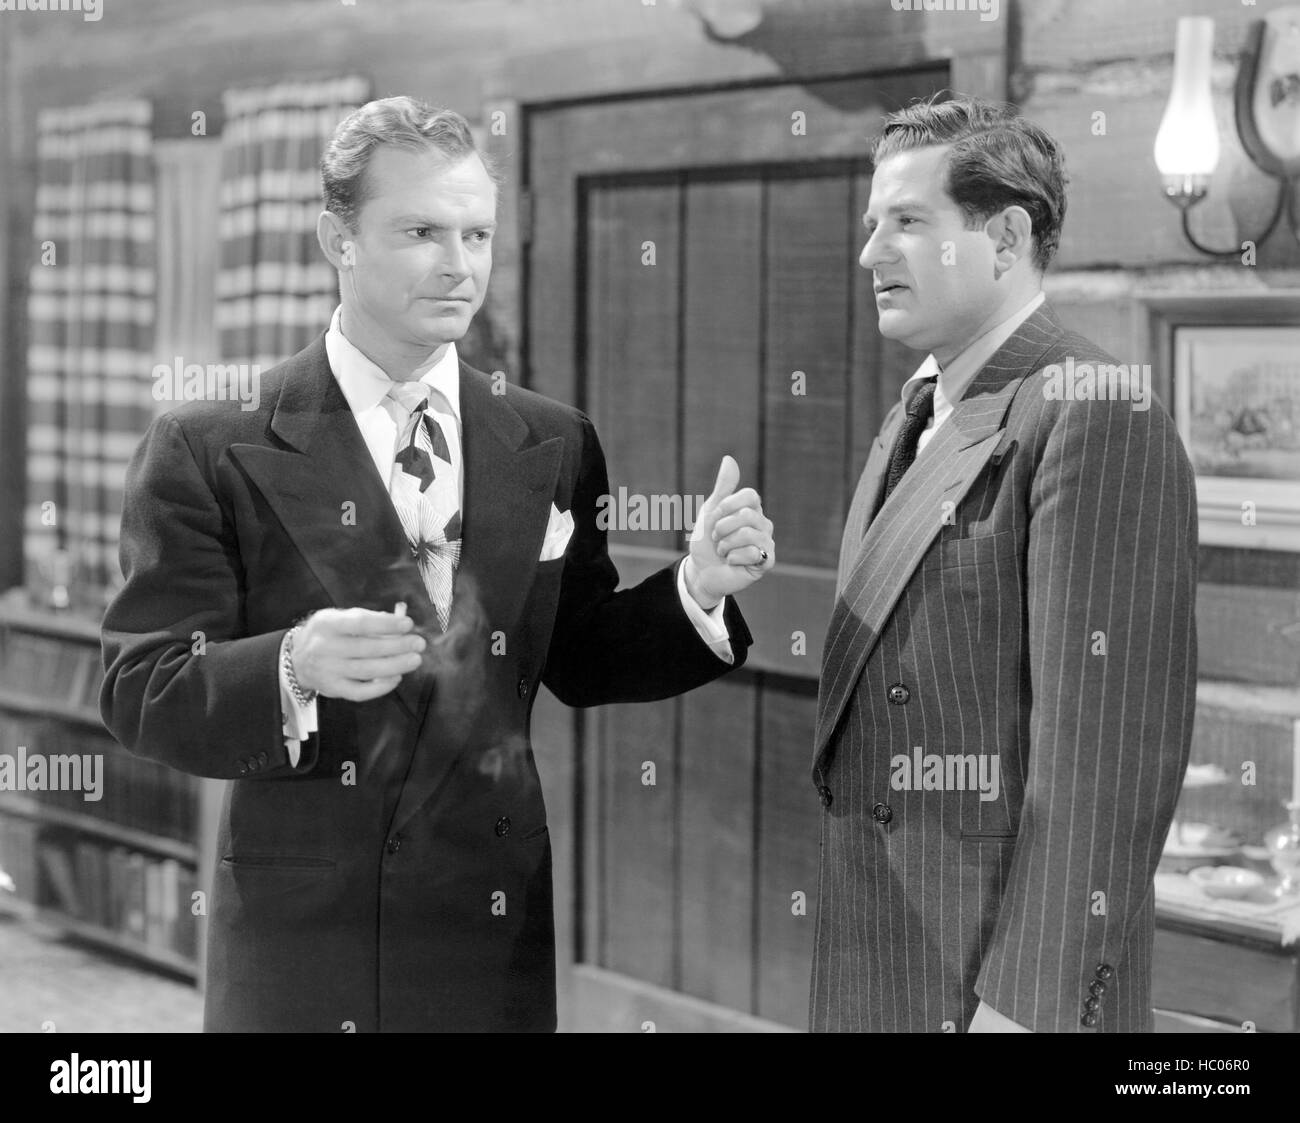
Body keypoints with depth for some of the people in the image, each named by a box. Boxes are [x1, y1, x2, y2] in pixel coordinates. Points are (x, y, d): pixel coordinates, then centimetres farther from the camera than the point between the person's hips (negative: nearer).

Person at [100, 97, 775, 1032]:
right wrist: (293, 668, -27)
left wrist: (697, 589, -4)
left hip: (495, 931, 3)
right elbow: (143, 698, -9)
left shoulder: (552, 446, 7)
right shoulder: (209, 453, -5)